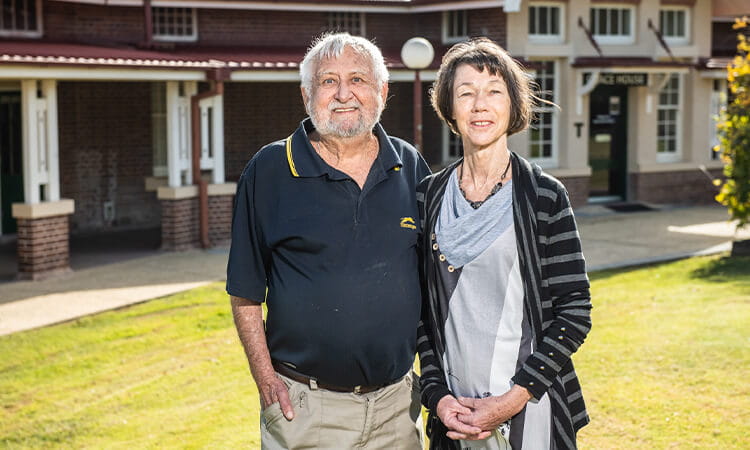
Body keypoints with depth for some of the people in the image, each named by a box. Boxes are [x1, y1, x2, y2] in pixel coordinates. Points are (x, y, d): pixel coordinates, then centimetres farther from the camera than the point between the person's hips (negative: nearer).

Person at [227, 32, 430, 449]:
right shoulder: (269, 170, -4)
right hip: (304, 408, -3)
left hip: (398, 401, 3)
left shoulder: (411, 168, 5)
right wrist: (267, 382, -8)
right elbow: (246, 293, -1)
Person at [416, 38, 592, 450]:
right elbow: (420, 310, 6)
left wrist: (516, 396, -13)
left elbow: (574, 311, -6)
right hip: (454, 412, 2)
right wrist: (437, 395, -5)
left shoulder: (545, 196, -5)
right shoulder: (429, 196, 3)